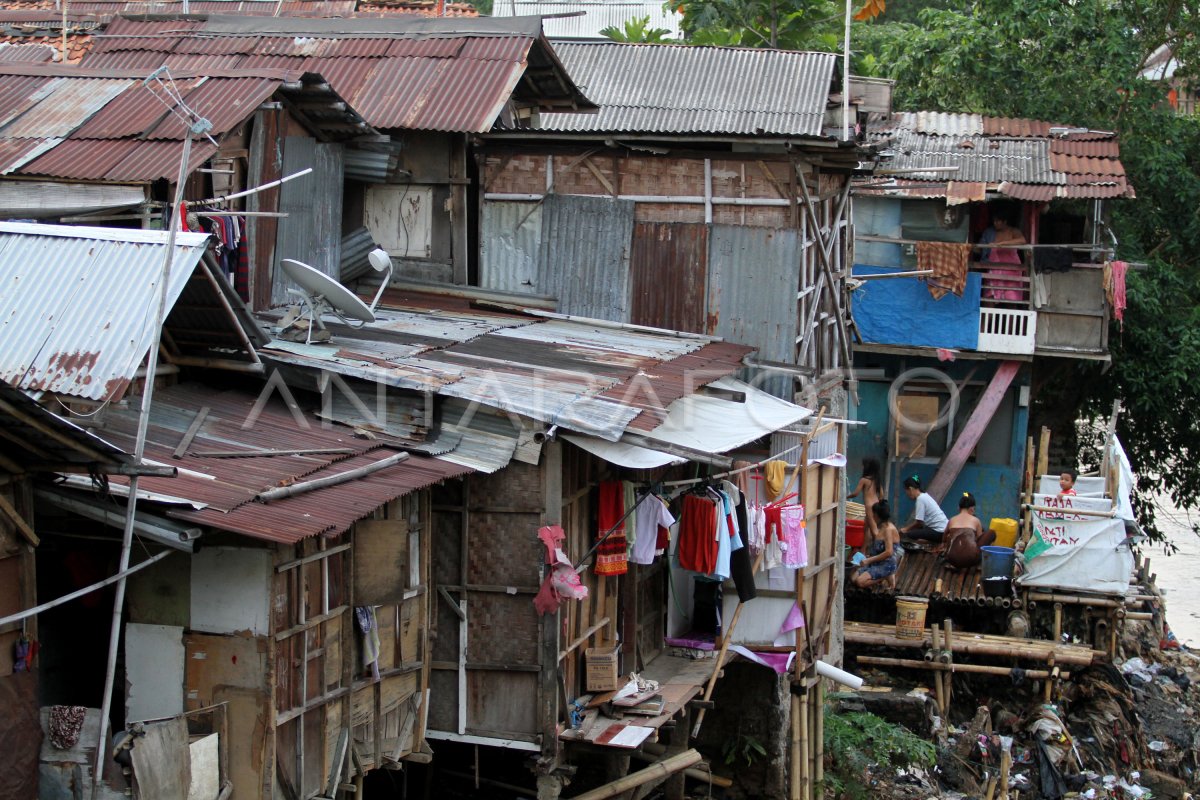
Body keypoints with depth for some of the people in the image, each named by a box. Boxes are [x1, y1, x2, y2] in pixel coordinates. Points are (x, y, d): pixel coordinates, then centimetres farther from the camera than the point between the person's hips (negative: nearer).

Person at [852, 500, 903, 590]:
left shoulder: (889, 529, -18)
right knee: (854, 579, -2)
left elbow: (888, 552, -26)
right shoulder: (881, 528, 12)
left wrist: (869, 560, -22)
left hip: (887, 565, -9)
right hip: (876, 563, 9)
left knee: (860, 582, -23)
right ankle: (883, 576, 7)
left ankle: (887, 577, -5)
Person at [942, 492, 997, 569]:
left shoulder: (952, 520, 21)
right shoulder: (975, 520, 14)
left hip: (953, 559, 3)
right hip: (971, 558, -3)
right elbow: (979, 539, 27)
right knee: (991, 533, 19)